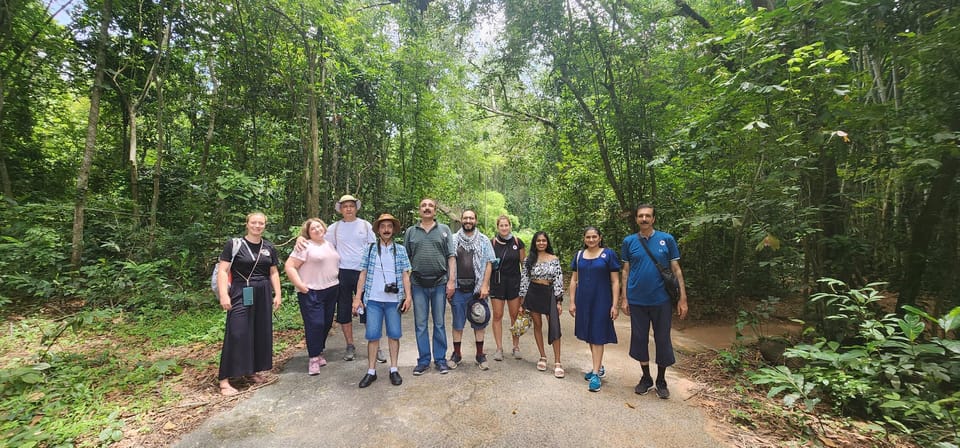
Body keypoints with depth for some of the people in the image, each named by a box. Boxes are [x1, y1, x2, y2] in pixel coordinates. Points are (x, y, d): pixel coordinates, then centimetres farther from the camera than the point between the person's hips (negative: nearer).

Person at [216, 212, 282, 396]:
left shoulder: (269, 248, 10)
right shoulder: (234, 245, -3)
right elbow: (223, 271, -6)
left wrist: (277, 294, 7)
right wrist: (223, 294, -15)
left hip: (263, 296, 5)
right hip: (241, 294, -5)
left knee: (261, 333, 8)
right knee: (236, 334, -7)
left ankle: (253, 370, 24)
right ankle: (224, 380, 0)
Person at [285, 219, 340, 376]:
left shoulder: (330, 244, 14)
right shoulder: (305, 246, -7)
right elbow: (289, 266, -12)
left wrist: (337, 281, 13)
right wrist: (300, 285, -17)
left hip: (331, 290, 7)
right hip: (311, 292, -7)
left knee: (327, 323, 11)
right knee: (315, 324, -8)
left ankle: (319, 352, 26)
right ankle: (314, 358, 2)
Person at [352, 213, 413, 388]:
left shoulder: (401, 250, 5)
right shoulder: (370, 249, 5)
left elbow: (405, 275, 3)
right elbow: (363, 274, 6)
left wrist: (408, 296, -6)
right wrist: (357, 297, 1)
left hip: (394, 300, 0)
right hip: (373, 300, 0)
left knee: (394, 335, 7)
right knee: (372, 335, 4)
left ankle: (394, 369, 19)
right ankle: (371, 371, 16)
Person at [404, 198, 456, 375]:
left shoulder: (444, 230, 6)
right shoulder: (410, 231, 8)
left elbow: (451, 257, 3)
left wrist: (451, 280, -5)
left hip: (440, 283, -1)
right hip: (418, 284, 1)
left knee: (439, 324, 8)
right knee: (420, 324, 8)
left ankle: (440, 359, 21)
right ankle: (423, 360, 20)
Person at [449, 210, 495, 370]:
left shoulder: (484, 240, 6)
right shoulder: (453, 240, 6)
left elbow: (488, 263, 2)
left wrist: (485, 285, -7)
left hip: (478, 288, 0)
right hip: (458, 288, 0)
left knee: (479, 322, 8)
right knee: (457, 322, 9)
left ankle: (480, 354, 21)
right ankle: (456, 354, 23)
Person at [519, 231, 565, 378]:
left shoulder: (554, 259, 1)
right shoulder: (529, 259, 3)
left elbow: (558, 280, 0)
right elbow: (524, 279, 3)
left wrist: (559, 301, -5)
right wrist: (522, 300, 1)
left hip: (549, 293, -1)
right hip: (533, 294, 1)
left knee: (554, 327, -8)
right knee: (537, 325, 9)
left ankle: (557, 362, -2)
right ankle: (543, 357, 22)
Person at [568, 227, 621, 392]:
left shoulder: (608, 254, -5)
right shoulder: (579, 255, 6)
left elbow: (615, 281, -5)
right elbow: (574, 280, 9)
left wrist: (615, 305, -9)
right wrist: (572, 302, 5)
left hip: (601, 301, -4)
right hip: (583, 301, 4)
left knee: (597, 335, -3)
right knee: (589, 335, 13)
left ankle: (596, 374, 4)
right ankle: (599, 367, 30)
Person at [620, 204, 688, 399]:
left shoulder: (667, 239, -2)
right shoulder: (629, 241, 1)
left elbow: (676, 270, 1)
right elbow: (626, 271, 6)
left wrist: (683, 298, -3)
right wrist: (624, 297, 2)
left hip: (661, 300, -1)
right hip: (637, 301, 1)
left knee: (663, 340, 9)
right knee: (639, 339, 10)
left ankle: (661, 381, 27)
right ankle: (646, 378, 28)